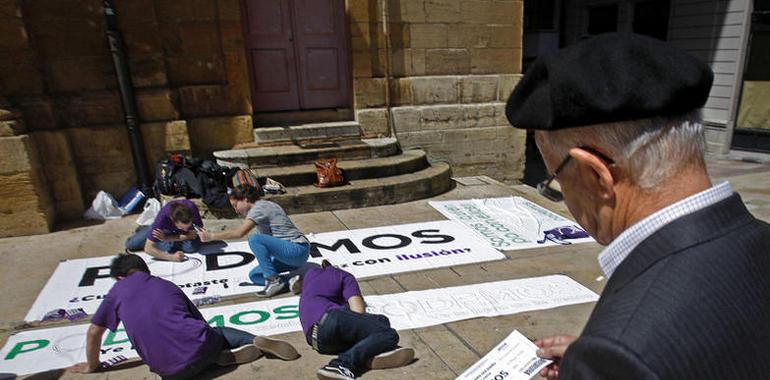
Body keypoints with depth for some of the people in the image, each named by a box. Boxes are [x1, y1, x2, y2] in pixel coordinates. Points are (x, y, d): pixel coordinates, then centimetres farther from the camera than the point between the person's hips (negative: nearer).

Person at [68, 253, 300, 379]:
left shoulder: (119, 290, 12)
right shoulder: (167, 285, 20)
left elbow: (94, 331, 16)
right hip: (200, 347, 2)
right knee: (220, 332, 33)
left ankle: (222, 356, -2)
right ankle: (257, 341, 3)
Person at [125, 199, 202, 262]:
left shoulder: (192, 209, -40)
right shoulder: (163, 217, -41)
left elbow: (193, 235, -26)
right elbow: (148, 248, -36)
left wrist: (167, 238, -33)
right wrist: (171, 257, -49)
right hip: (165, 229, -1)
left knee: (194, 246, -27)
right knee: (130, 245, -10)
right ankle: (144, 230, 23)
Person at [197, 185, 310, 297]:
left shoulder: (258, 208, -11)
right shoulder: (265, 205, 16)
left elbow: (239, 233, -21)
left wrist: (210, 236, -13)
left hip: (297, 250, -10)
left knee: (255, 239, -24)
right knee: (254, 275, 10)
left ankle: (273, 280, -16)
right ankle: (291, 281, -5)